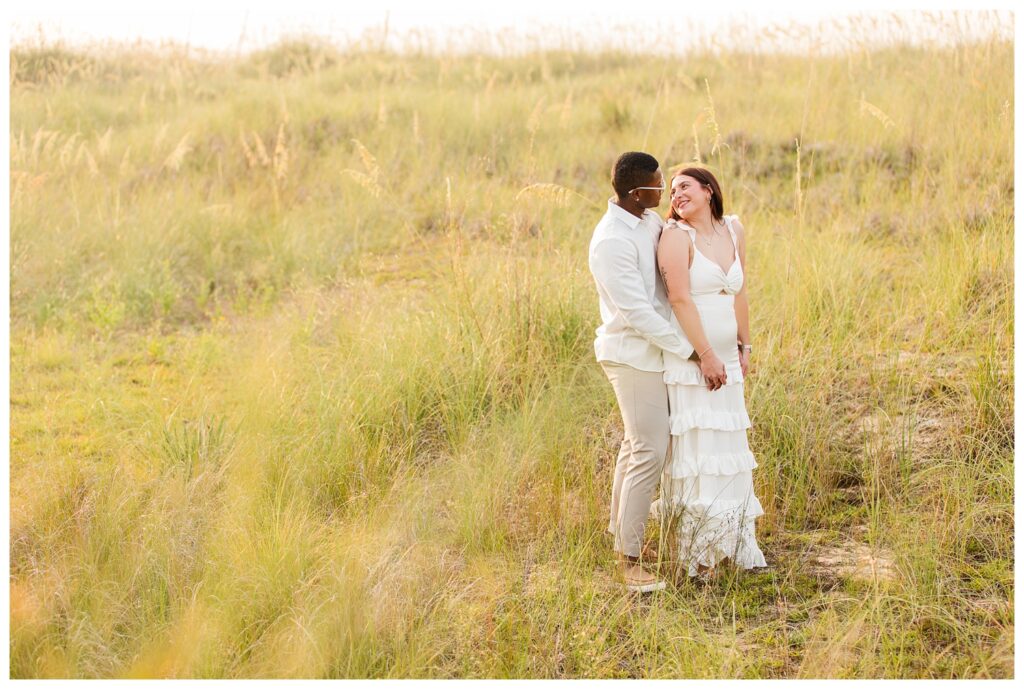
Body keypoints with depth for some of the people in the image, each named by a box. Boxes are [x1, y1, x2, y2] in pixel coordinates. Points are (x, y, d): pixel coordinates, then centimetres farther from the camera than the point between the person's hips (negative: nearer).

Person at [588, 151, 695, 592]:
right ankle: (628, 558, -2)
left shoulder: (650, 222, 5)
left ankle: (620, 531, 32)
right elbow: (637, 312, -23)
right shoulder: (612, 241, -23)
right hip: (634, 355, -9)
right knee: (650, 453, -9)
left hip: (651, 349, 9)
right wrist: (690, 352, -20)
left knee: (636, 444, 19)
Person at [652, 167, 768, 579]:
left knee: (729, 448, 13)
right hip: (687, 357, -7)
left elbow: (739, 295, 14)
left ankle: (733, 543, 25)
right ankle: (695, 553, 6)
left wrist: (744, 348, 13)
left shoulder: (733, 230, 9)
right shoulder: (676, 235, -9)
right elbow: (681, 299, -16)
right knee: (694, 448, -3)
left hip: (725, 359, 7)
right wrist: (706, 356, -18)